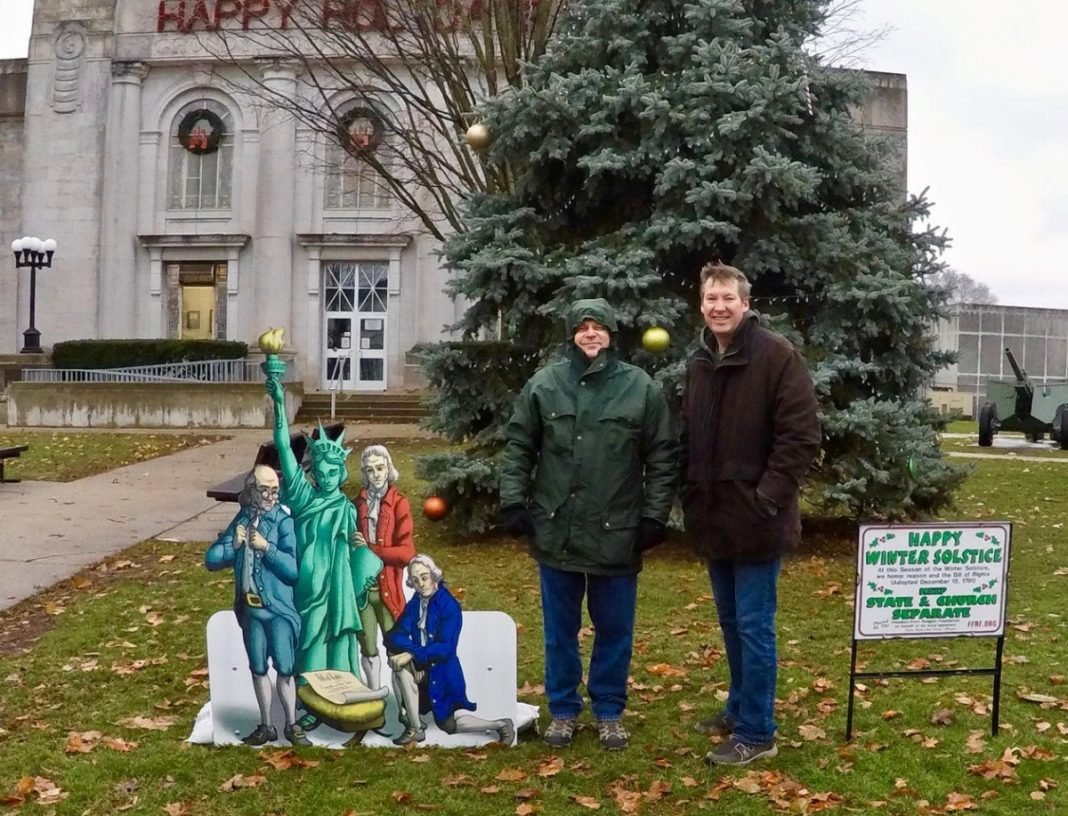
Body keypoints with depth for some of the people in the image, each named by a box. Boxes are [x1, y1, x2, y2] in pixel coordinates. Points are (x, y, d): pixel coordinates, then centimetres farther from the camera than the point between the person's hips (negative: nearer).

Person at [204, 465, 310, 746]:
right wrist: (233, 544, -13)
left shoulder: (284, 522, -8)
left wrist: (266, 547, -21)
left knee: (284, 667, 1)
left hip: (280, 607, -4)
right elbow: (211, 560, 2)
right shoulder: (241, 520, 3)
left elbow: (293, 569, -15)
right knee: (258, 668, 12)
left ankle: (291, 724, 16)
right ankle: (265, 725, 25)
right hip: (250, 607, 4)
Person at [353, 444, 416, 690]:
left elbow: (406, 552, -10)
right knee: (368, 648, 10)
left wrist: (371, 550, -14)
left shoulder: (399, 503, -4)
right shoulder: (357, 504, 7)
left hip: (387, 586, -3)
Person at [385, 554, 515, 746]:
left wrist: (412, 655, -29)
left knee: (451, 723, -8)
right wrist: (415, 652, -26)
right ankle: (414, 728, -18)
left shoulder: (449, 605, -13)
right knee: (400, 665, -28)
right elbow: (395, 636, -7)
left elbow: (445, 648, -20)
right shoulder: (413, 605, 4)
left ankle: (501, 725, 19)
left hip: (442, 671, -4)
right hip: (421, 668, 5)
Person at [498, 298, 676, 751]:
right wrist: (513, 501, -2)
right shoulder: (543, 384, 0)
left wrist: (654, 516, -3)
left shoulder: (641, 387, -2)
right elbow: (518, 447, 4)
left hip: (617, 535, 0)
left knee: (615, 629, 11)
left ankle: (609, 712, 27)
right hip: (556, 532, 1)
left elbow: (661, 459, 1)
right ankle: (563, 709, 28)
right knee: (560, 629, 12)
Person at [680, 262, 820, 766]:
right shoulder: (698, 362, 10)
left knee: (753, 625, 0)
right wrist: (691, 497, 10)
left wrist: (766, 499, -19)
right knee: (731, 622, 18)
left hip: (756, 519, -7)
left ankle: (756, 732, 10)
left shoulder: (777, 356, -11)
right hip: (714, 517, 7)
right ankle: (740, 709, 33)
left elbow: (801, 437, -15)